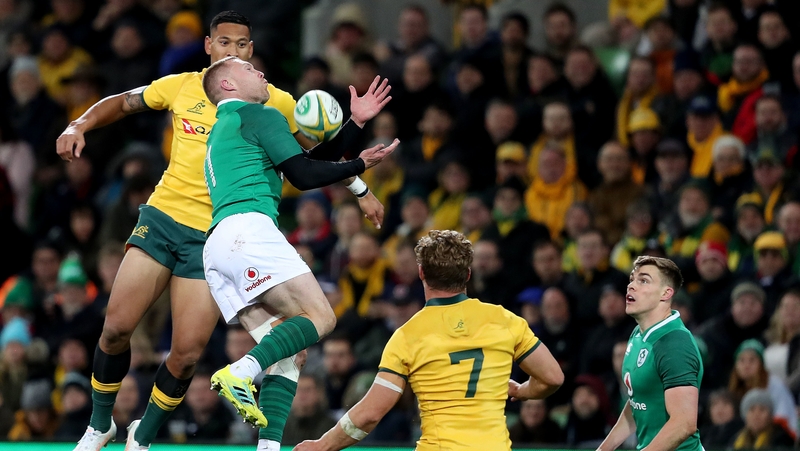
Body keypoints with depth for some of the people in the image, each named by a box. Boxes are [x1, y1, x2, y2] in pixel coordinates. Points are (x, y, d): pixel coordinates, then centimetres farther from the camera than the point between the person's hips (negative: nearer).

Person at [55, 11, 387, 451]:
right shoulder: (182, 86, 5)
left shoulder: (274, 102, -1)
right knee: (116, 328, -3)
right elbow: (122, 102, 18)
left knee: (187, 353, -7)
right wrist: (78, 127, 2)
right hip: (163, 217, 2)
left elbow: (318, 153, 8)